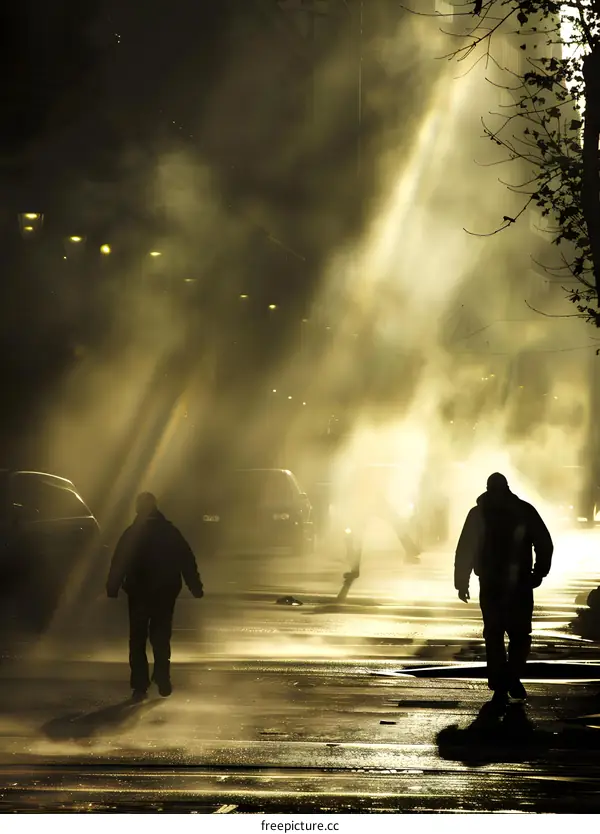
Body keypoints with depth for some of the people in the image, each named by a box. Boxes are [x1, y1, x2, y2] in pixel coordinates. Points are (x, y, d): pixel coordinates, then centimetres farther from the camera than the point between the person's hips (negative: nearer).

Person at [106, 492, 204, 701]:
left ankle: (140, 686, -3)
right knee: (161, 637, 15)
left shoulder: (131, 534, -6)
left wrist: (113, 589, -7)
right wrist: (196, 587, 5)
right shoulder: (170, 532, 0)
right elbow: (187, 561, 1)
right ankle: (162, 681, 8)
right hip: (166, 592, 2)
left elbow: (119, 564, -10)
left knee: (138, 639, 5)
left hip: (139, 592, -2)